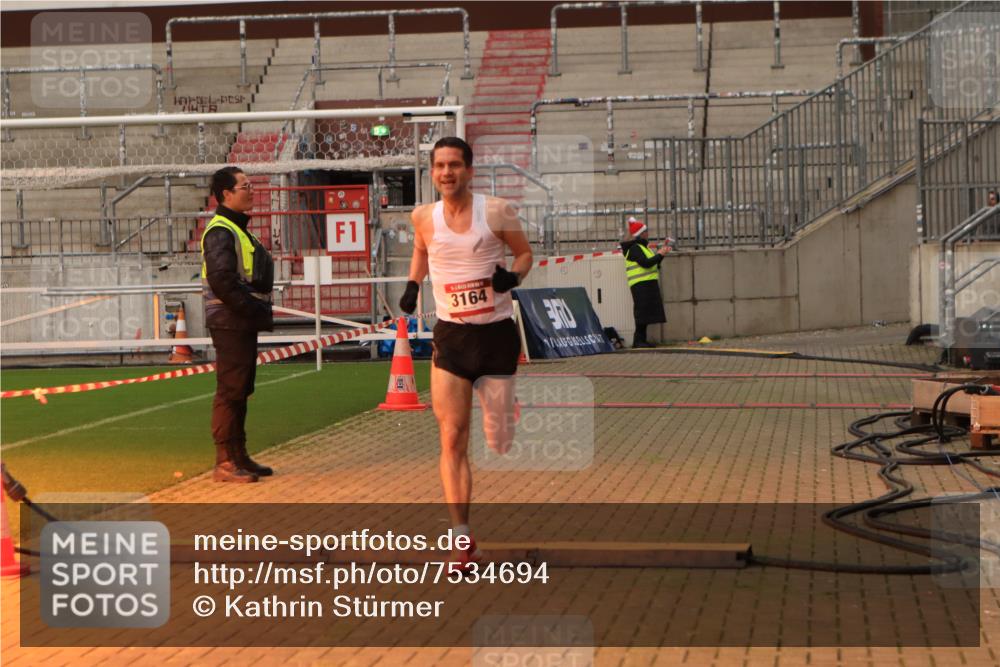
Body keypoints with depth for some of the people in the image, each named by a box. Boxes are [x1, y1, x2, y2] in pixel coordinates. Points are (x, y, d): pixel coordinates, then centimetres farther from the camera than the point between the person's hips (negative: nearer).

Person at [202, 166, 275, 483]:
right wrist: (254, 310, -19)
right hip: (230, 323, -10)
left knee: (240, 391, 14)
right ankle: (224, 463, -6)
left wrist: (260, 311, 10)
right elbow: (222, 281, -23)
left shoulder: (238, 229, 19)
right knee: (230, 391, -8)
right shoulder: (220, 232, -13)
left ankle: (238, 457, 21)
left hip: (245, 323, 10)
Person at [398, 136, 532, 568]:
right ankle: (463, 542, -8)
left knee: (500, 443, 6)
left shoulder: (496, 212, -8)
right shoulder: (424, 217, 0)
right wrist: (413, 284, 7)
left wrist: (514, 275, -15)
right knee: (452, 439, -9)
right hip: (451, 337, 1)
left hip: (496, 334, -1)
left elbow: (525, 252, 6)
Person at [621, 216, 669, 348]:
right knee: (643, 311, -11)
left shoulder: (641, 247, 20)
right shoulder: (634, 248, -11)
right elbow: (646, 263, -22)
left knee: (646, 313, 8)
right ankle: (638, 340, -9)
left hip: (648, 284, 10)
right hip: (641, 284, -10)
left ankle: (641, 340, 10)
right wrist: (660, 254, -12)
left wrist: (661, 252, 13)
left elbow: (653, 264, 23)